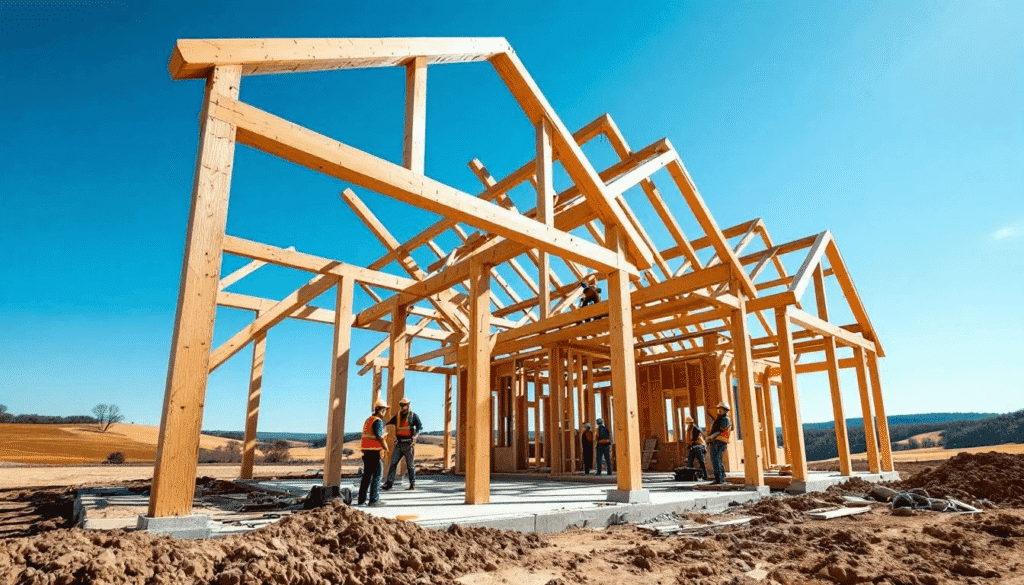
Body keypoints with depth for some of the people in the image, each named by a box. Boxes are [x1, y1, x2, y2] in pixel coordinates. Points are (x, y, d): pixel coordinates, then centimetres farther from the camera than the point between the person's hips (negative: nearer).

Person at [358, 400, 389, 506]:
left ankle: (361, 499, 15)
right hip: (374, 451, -9)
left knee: (366, 475, 13)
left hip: (366, 451, 9)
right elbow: (379, 436, -22)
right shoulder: (378, 421, -12)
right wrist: (385, 447, -12)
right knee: (377, 475, -3)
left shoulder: (368, 420, 17)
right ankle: (374, 499, -4)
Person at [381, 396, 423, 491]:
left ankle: (412, 484, 11)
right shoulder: (397, 416, 12)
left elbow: (420, 426, -7)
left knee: (410, 465, 2)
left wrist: (415, 435, -23)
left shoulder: (413, 416, 0)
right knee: (393, 463, -4)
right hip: (399, 444, 4)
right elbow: (388, 423, 5)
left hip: (409, 444, -4)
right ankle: (389, 483, -2)